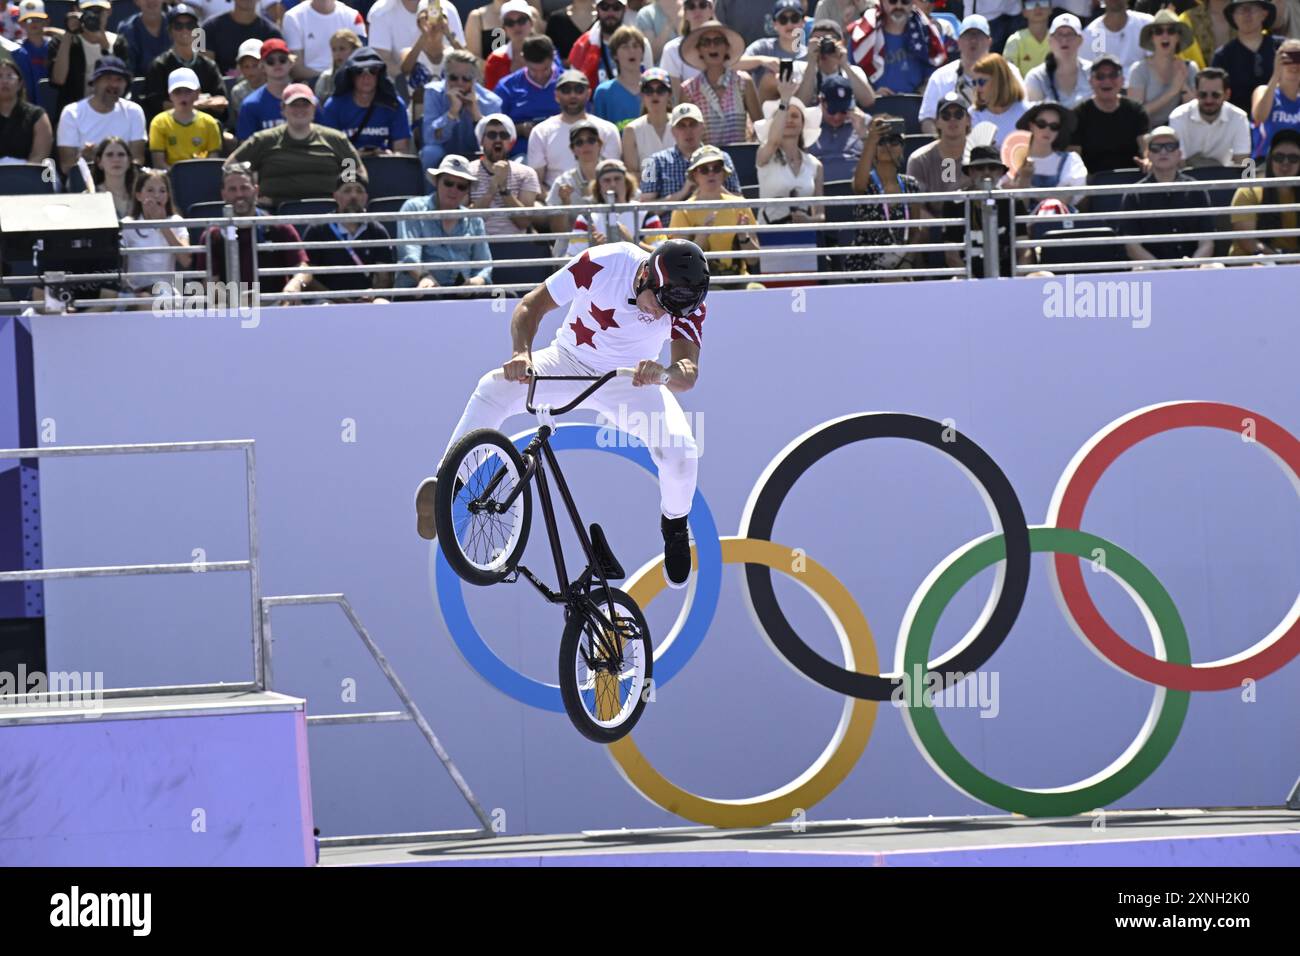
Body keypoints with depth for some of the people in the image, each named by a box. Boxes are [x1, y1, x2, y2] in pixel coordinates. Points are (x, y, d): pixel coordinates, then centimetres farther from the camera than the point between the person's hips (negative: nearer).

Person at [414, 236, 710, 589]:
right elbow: (532, 305, -21)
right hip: (570, 362, -1)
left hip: (632, 383, 1)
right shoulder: (604, 263, -27)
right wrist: (521, 353, -40)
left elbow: (689, 372, -36)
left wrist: (665, 373, -60)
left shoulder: (687, 307, -24)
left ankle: (675, 525, 10)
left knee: (680, 450, -23)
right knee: (494, 388, -29)